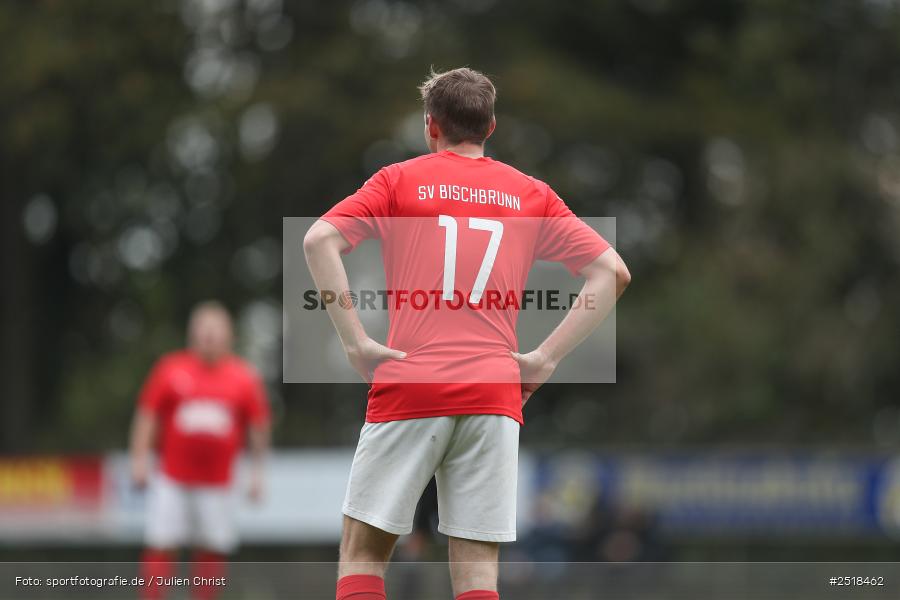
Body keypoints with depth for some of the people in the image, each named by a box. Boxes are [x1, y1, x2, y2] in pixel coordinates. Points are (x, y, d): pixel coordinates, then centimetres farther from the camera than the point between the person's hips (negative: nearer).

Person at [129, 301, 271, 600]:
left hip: (217, 482, 1)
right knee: (160, 546, -8)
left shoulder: (244, 378, 4)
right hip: (171, 480, -1)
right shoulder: (170, 370, 1)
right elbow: (147, 415, 4)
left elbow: (259, 426, 10)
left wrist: (257, 471, 8)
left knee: (213, 552, 1)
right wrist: (140, 459, -2)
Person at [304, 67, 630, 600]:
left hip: (410, 387, -2)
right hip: (495, 392, 2)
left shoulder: (400, 180, 7)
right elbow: (612, 271, 9)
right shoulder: (531, 194, 13)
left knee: (363, 550, 6)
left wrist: (356, 343, -6)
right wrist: (546, 358, 4)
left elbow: (319, 240, -7)